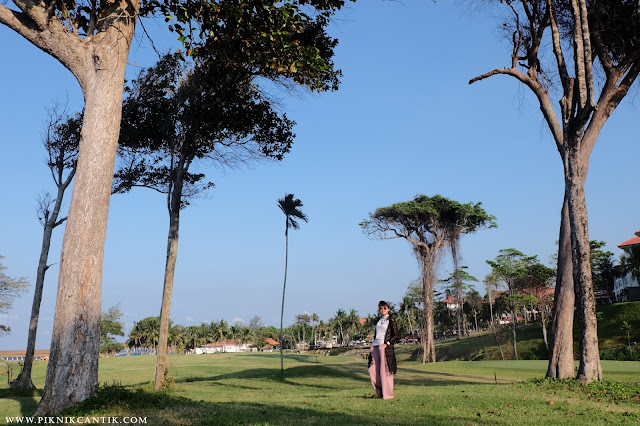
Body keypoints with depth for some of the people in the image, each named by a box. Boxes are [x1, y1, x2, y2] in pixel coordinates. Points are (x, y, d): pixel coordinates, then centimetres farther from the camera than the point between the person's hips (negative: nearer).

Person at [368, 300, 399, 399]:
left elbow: (396, 336, -6)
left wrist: (387, 344, -15)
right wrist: (373, 345, 14)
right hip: (375, 346, 7)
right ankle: (380, 391, 16)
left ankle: (388, 394, 5)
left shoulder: (391, 320, -3)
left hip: (385, 346, -7)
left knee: (384, 370, -5)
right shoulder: (379, 320, 17)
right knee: (372, 369, 2)